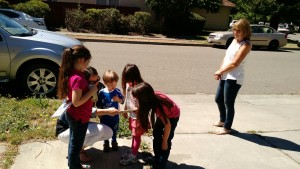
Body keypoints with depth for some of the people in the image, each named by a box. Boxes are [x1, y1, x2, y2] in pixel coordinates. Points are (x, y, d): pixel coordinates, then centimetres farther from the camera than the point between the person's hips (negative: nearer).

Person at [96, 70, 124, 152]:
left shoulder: (117, 91, -13)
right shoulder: (101, 92, -18)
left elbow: (122, 101, -7)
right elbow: (98, 104, -9)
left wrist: (118, 99, -25)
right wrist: (103, 108, -21)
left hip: (115, 115, 1)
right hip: (105, 116, -1)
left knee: (114, 130, 21)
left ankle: (114, 142, 44)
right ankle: (106, 143, 39)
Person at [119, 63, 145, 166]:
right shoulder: (128, 84, -5)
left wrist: (136, 109, -29)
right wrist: (125, 110, 16)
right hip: (132, 114, 7)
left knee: (136, 135, 7)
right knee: (133, 134, 22)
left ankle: (133, 157, 21)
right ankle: (132, 152, 39)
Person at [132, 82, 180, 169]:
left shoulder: (158, 106, -41)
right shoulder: (153, 97, -26)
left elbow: (168, 125, -31)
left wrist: (164, 142, -21)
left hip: (173, 116, -7)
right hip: (164, 114, 7)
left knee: (167, 140, -6)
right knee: (156, 134, 10)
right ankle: (157, 158, 28)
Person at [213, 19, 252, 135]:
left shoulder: (246, 45, -13)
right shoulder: (234, 41, 12)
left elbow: (234, 63, -19)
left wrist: (219, 71, -9)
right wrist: (220, 72, -2)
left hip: (234, 78, -9)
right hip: (225, 76, 9)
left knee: (228, 103, 0)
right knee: (218, 99, 19)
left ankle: (227, 127, 15)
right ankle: (222, 120, 40)